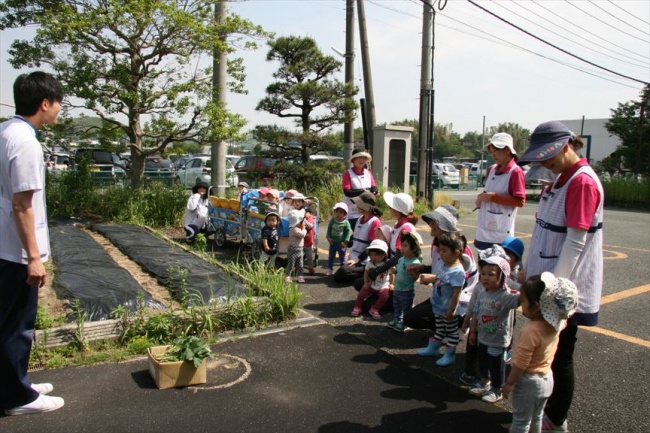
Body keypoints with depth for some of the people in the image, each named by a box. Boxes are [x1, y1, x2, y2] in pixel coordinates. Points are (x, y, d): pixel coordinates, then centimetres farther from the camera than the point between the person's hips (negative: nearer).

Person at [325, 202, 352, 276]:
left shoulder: (346, 222, -14)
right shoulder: (332, 220, -5)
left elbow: (348, 232, -9)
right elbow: (329, 229, 5)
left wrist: (345, 241, -13)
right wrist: (328, 237, -6)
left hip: (341, 243, -3)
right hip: (333, 242, 3)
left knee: (342, 257, 10)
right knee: (331, 256, 12)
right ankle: (329, 269, 23)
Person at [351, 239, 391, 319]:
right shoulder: (369, 263, -7)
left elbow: (391, 274, -2)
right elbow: (366, 272, 5)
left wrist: (390, 284, -1)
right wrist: (366, 282, -1)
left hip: (383, 286, -2)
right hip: (371, 285, 2)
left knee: (384, 296, -24)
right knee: (361, 294, -12)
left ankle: (374, 310, -7)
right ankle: (357, 308, 9)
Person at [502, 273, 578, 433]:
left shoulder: (531, 330, -32)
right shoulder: (557, 323, -10)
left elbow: (520, 363, -27)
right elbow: (564, 319, 17)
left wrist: (509, 383, -15)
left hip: (529, 381, -7)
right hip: (547, 378, 8)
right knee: (537, 417, 27)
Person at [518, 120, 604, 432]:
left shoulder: (583, 182, -18)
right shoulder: (561, 179, 11)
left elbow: (575, 242, -23)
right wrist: (530, 268, 17)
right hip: (547, 282, 9)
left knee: (559, 356, 6)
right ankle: (546, 407, 36)